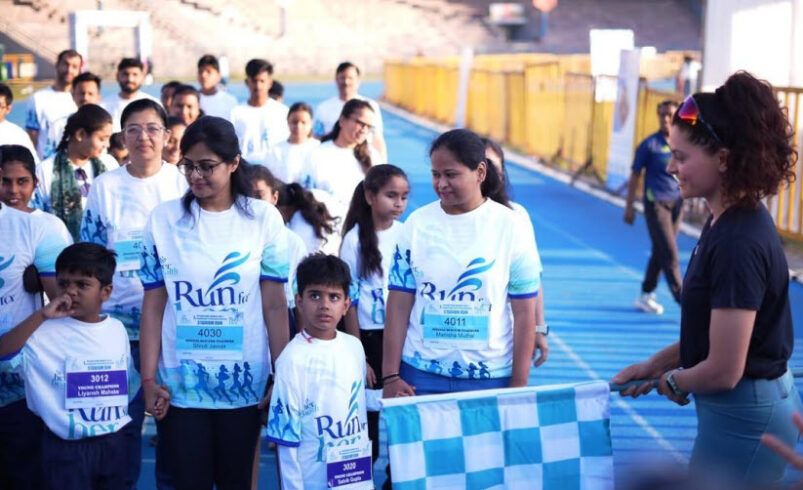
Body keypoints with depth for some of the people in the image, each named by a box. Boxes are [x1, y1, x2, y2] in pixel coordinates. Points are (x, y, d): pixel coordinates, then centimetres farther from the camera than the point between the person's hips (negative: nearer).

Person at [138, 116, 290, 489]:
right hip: (181, 383, 1)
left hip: (244, 381, 0)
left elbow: (274, 305, -3)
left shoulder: (264, 218, -3)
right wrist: (148, 380, -2)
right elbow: (153, 306, 0)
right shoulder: (163, 219, -2)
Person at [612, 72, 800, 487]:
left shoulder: (738, 243, -25)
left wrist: (672, 382, -5)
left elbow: (723, 371, -24)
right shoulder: (727, 221, 4)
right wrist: (653, 365, 9)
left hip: (743, 417, -9)